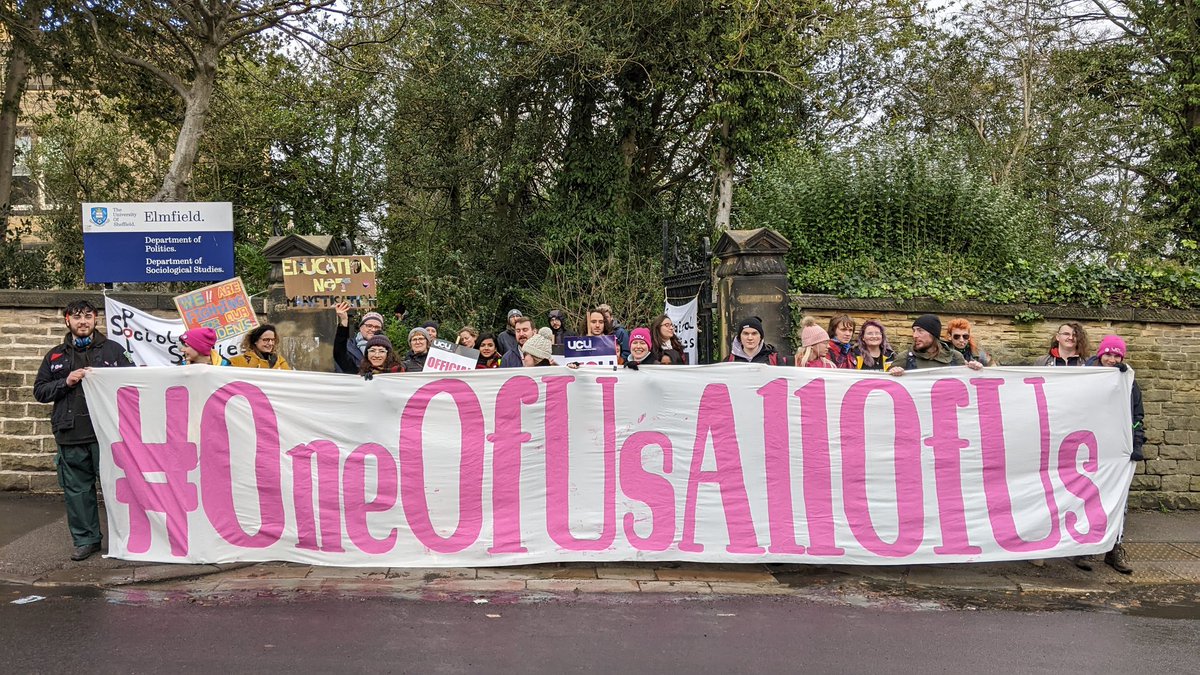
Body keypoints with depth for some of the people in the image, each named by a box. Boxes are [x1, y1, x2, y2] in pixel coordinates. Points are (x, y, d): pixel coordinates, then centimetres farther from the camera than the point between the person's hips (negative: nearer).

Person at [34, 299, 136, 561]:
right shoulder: (56, 355, 13)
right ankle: (85, 540, 20)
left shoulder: (113, 349, 6)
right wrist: (66, 382, -5)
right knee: (77, 489, 7)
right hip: (70, 435, 3)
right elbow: (39, 391, 11)